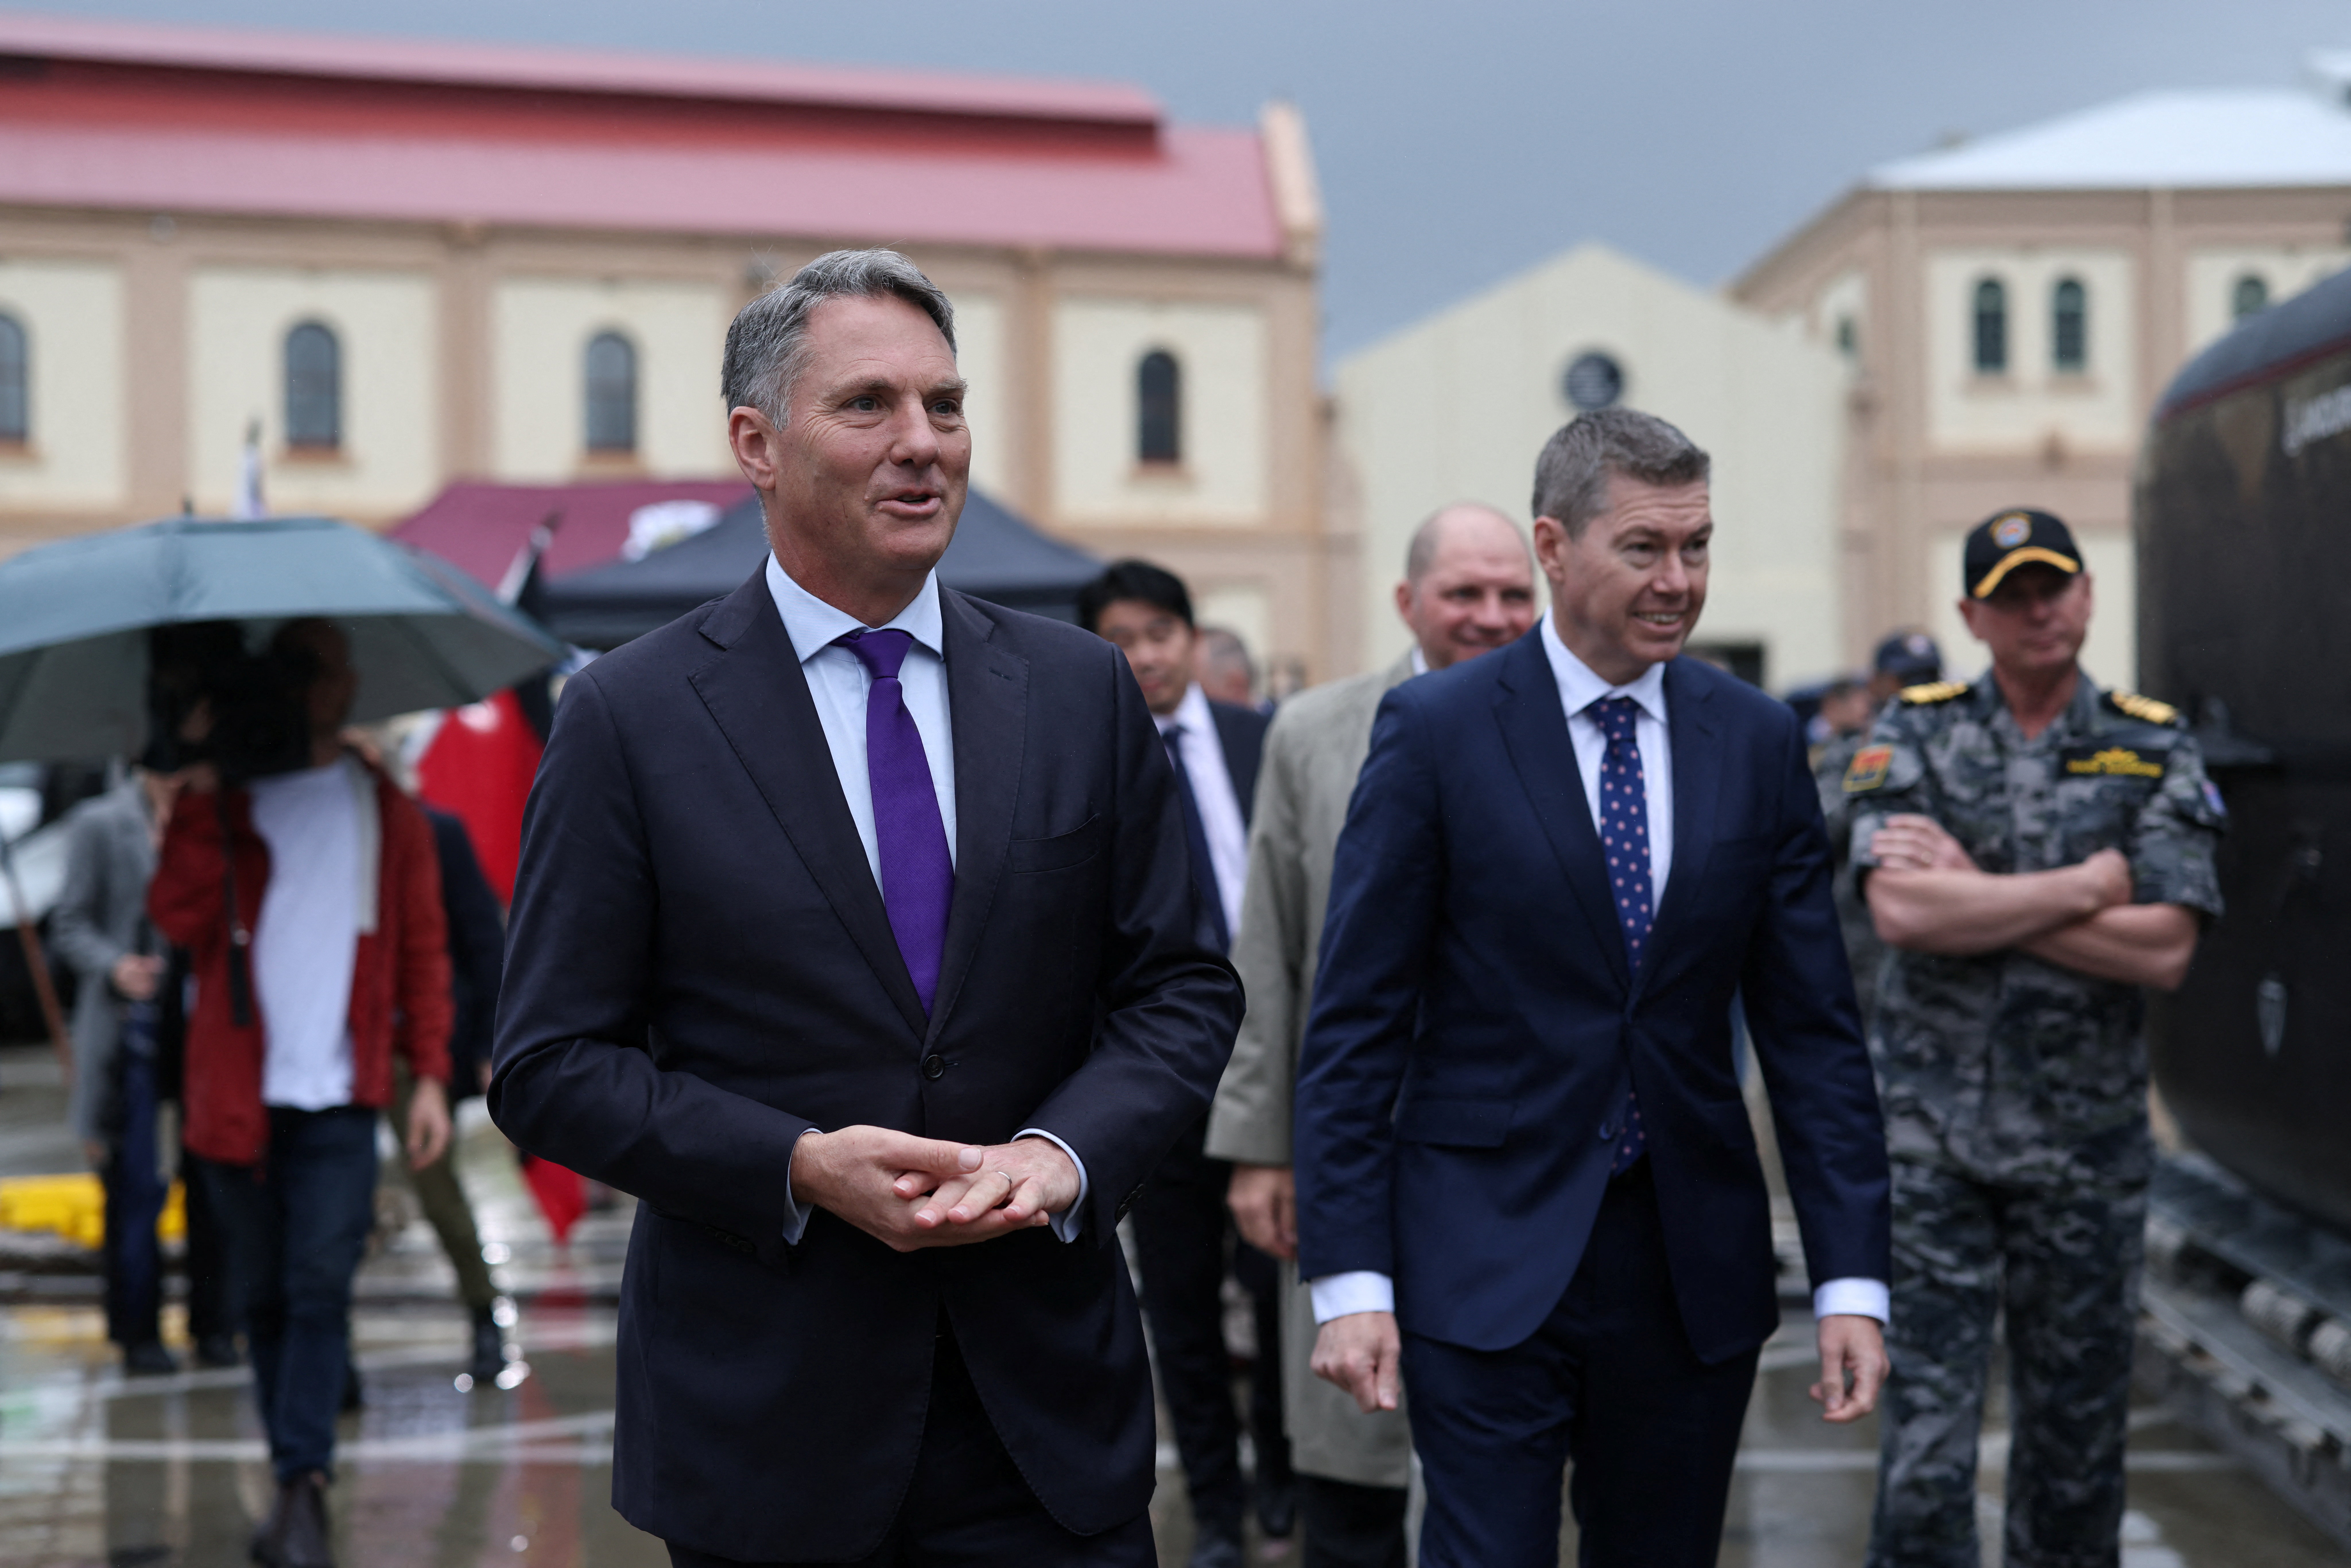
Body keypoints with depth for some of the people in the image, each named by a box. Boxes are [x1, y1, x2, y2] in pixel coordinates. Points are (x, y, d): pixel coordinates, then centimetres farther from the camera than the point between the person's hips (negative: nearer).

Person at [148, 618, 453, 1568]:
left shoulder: (389, 813, 10)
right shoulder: (225, 802, 7)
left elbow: (423, 949, 11)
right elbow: (178, 918, -8)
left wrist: (430, 1075, 2)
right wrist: (200, 790, -12)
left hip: (339, 1096, -1)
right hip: (237, 1094, 1)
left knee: (320, 1285, -11)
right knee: (264, 1294, 6)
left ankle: (303, 1488, -11)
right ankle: (297, 1482, 16)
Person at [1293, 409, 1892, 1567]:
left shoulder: (1758, 742, 5)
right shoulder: (1435, 731, -5)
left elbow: (1810, 1027, 6)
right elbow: (1355, 1024, -5)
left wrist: (1852, 1279, -1)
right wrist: (1348, 1278, -12)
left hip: (1695, 1265, 4)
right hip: (1489, 1260, -3)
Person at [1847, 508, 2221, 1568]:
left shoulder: (2155, 754, 4)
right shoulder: (1912, 739, 2)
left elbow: (2165, 952, -9)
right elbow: (1901, 912, -15)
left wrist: (1977, 895, -11)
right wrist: (2085, 887, -11)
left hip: (2088, 1144, 2)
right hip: (1934, 1133, -1)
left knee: (2077, 1424, 10)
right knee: (1928, 1414, -5)